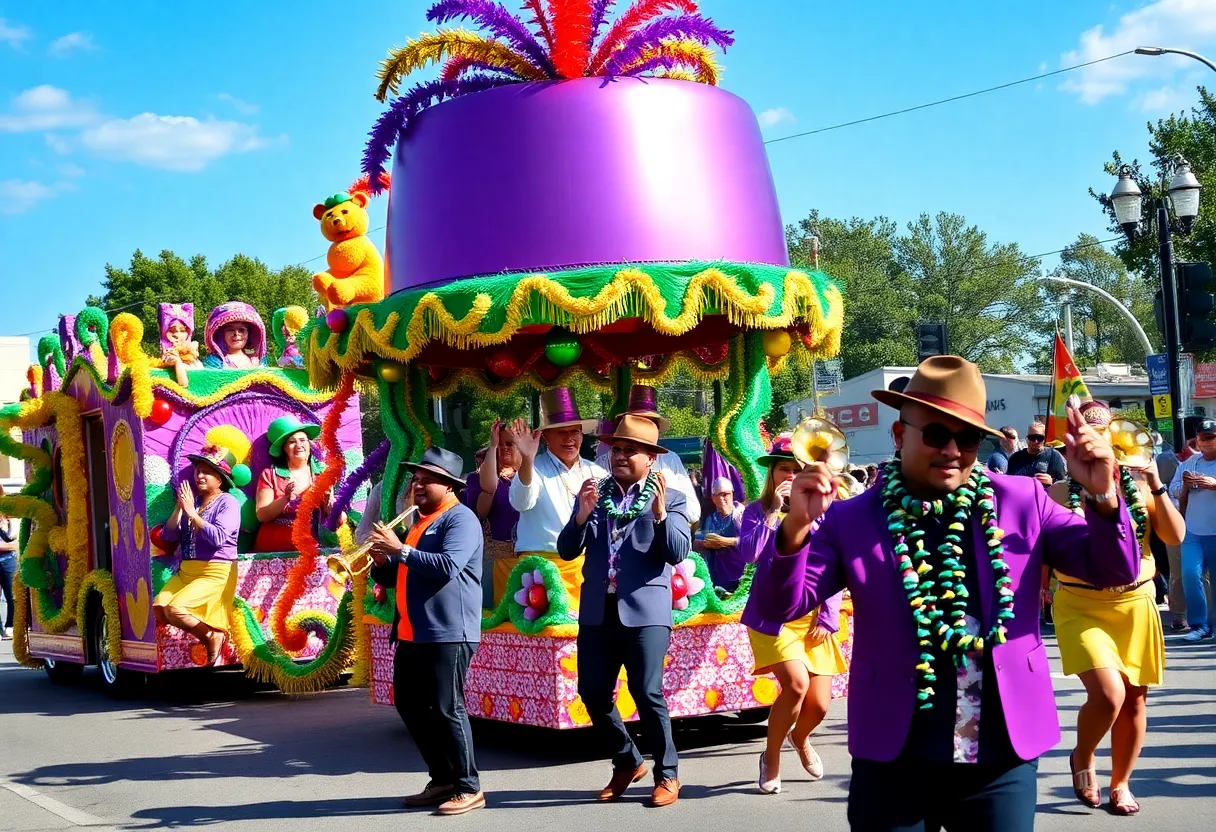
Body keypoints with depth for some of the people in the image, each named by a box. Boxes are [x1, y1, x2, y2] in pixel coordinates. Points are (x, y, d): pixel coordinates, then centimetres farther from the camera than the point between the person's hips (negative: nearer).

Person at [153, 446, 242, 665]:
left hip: (216, 572, -7)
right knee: (158, 607, -16)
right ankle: (207, 633, -2)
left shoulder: (228, 503, -5)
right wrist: (179, 508, -4)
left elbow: (218, 537, -21)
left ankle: (213, 636, -1)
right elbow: (168, 537, 8)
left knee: (174, 608, -24)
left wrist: (192, 513, -17)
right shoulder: (192, 501, 12)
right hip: (186, 571, 7)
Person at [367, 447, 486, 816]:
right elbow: (394, 577, 23)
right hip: (411, 632, 9)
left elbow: (447, 566, -24)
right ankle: (442, 780, 21)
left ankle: (469, 788, 1)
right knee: (410, 707, 11)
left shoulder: (460, 519, -8)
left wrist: (400, 550, -21)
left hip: (448, 632, -9)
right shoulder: (417, 520, 20)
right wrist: (382, 563, 1)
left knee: (447, 709, -8)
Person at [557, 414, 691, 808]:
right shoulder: (593, 495, 11)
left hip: (645, 611, -4)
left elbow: (678, 553, -9)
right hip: (597, 610, 4)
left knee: (648, 694, -8)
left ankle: (667, 774, 10)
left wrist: (660, 512, -22)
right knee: (593, 693, 4)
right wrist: (582, 514, -11)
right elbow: (567, 551, 6)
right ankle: (627, 762, 26)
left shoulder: (670, 499, 2)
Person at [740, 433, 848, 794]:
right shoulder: (758, 511, 1)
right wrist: (773, 510, -17)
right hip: (772, 617, -3)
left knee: (819, 705, 0)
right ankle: (771, 757, 2)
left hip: (813, 620, 3)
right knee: (796, 683, -24)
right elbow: (748, 552, -18)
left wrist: (828, 618, -3)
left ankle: (799, 738, 39)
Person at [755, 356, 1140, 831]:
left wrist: (1103, 497, -15)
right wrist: (797, 527, -24)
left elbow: (1113, 572, 4)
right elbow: (782, 605, -6)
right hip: (893, 760, -1)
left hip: (1002, 758, 1)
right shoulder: (852, 520, -2)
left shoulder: (1022, 501, 2)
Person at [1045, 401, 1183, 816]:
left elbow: (1175, 536, -6)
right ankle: (1082, 759, 11)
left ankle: (1120, 783, 29)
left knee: (1134, 698, 9)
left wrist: (1156, 484, -12)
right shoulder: (1061, 492, -4)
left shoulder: (1139, 485, 3)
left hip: (1135, 604, 3)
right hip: (1081, 606, -3)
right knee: (1108, 693, -19)